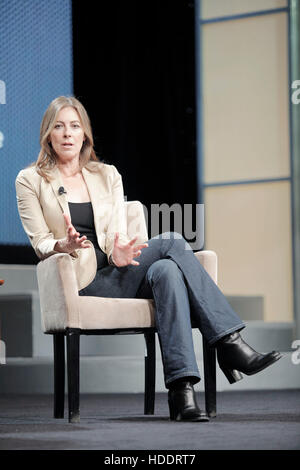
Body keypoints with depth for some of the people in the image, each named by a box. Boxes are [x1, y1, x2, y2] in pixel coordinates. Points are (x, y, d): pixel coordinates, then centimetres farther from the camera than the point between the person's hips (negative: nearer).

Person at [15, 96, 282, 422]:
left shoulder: (107, 175, 18)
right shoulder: (30, 181, 8)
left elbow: (117, 233, 6)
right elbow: (40, 243, 0)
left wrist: (119, 252, -18)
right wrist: (63, 244, -24)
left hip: (115, 273, 4)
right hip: (82, 282, -4)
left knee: (165, 270, -32)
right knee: (171, 241, -26)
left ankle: (182, 391, -42)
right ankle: (231, 344, -30)